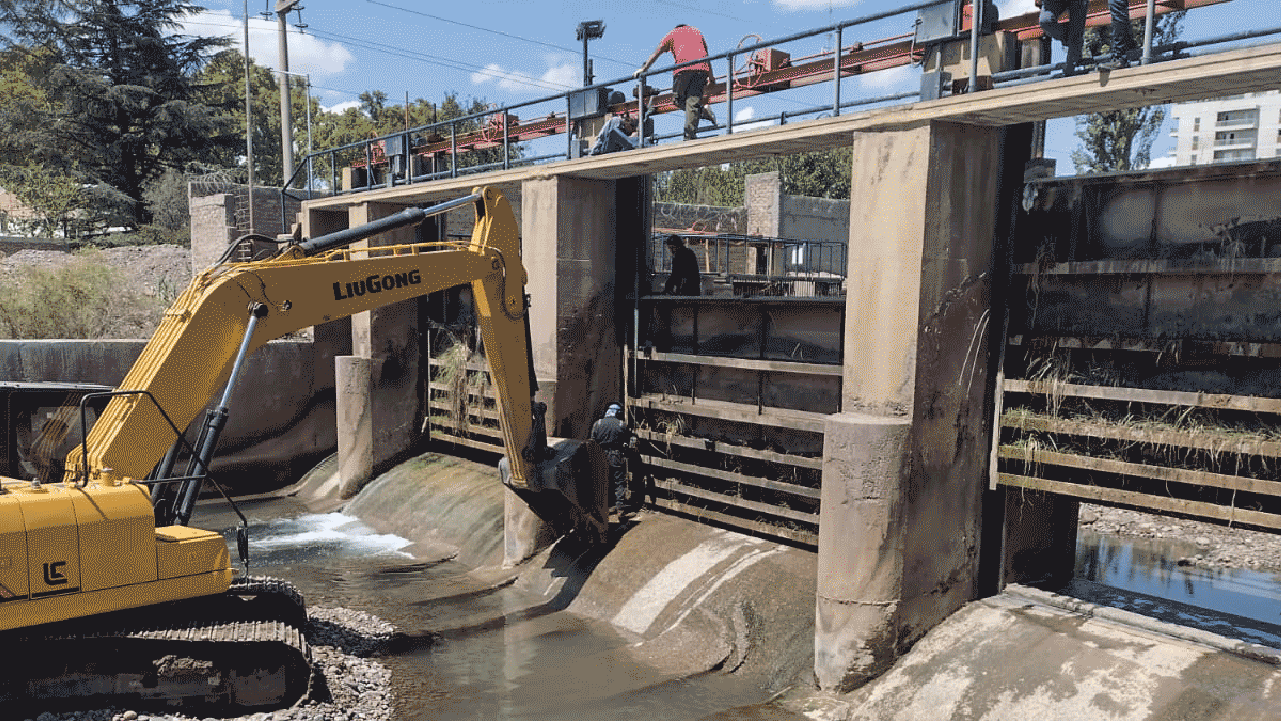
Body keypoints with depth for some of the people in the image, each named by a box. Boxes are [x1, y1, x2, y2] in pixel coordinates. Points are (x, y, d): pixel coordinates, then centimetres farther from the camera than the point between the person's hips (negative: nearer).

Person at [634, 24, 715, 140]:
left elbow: (656, 53, 23)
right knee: (693, 100, 1)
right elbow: (707, 57, 29)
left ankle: (702, 110, -14)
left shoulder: (673, 33, 25)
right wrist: (711, 78, 30)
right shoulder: (698, 33, 34)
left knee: (677, 99, 7)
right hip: (702, 68, 3)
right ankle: (690, 135, -12)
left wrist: (643, 69, 28)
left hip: (684, 67, -3)